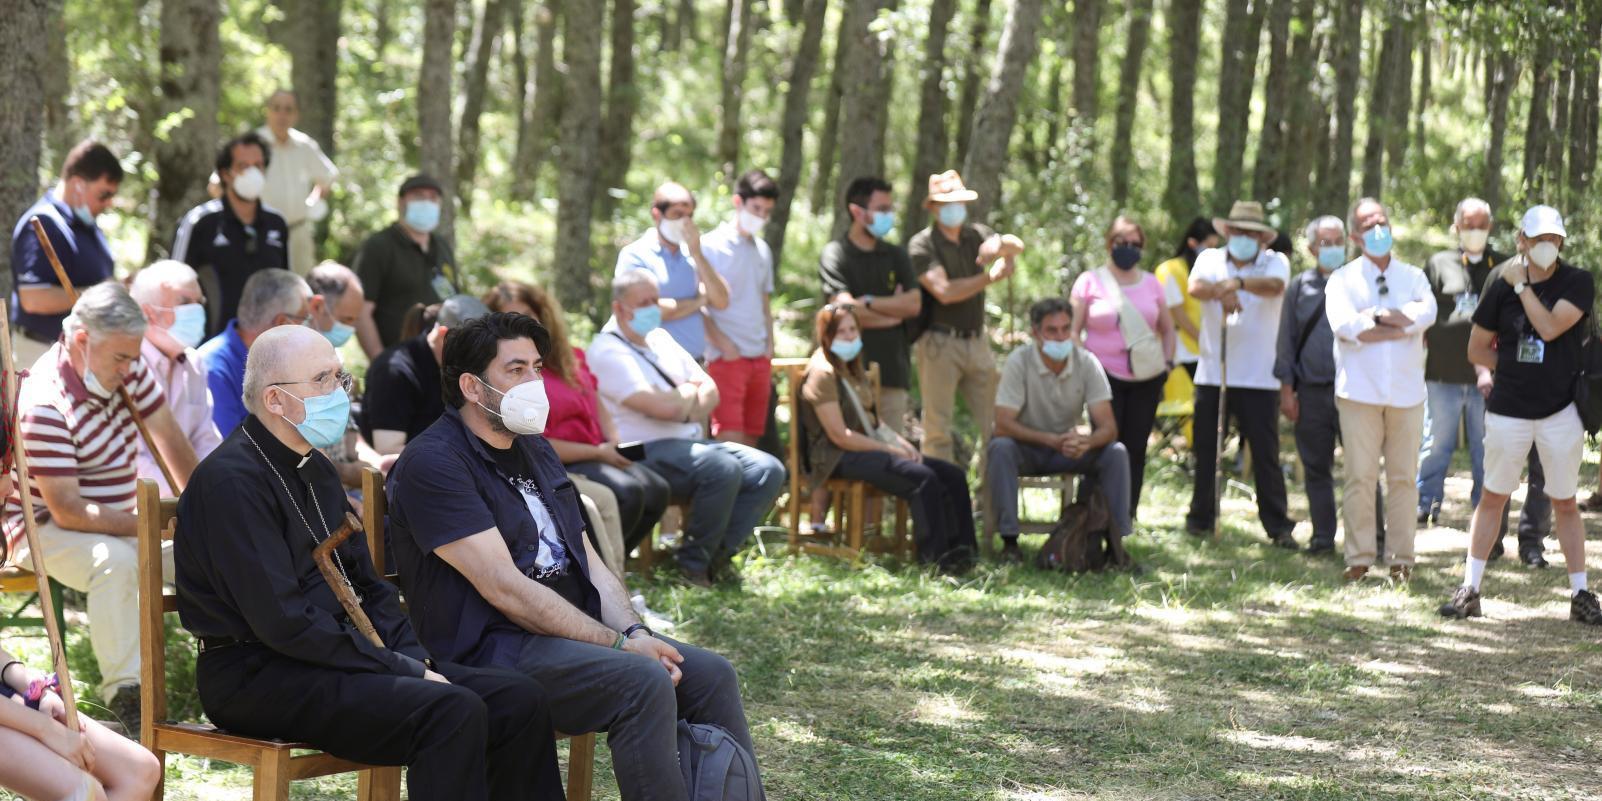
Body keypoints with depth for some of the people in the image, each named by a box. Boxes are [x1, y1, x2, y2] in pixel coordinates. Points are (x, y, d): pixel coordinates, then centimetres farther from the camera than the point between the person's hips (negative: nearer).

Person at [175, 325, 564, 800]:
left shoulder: (316, 471, 17)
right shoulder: (233, 480, -14)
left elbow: (367, 582, 21)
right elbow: (283, 622, -21)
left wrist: (414, 657, 2)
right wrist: (403, 670, -17)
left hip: (334, 656, 9)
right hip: (257, 678, -9)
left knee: (518, 699, -6)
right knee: (452, 710, -29)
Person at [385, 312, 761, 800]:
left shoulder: (536, 450, 18)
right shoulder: (434, 463, -11)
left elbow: (589, 564, 15)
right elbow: (505, 589, -18)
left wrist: (634, 632, -5)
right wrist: (619, 644, -18)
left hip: (573, 633, 9)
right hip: (492, 649, -9)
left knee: (712, 675, -4)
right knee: (644, 683, -29)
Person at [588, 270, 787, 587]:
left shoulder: (661, 339, 19)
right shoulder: (608, 352, -11)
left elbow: (711, 391, 15)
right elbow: (662, 407, -22)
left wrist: (684, 407, -8)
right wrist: (690, 394, 0)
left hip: (690, 443, 9)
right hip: (646, 452, -9)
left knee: (769, 470, -8)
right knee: (723, 469, -33)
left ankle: (719, 552, -6)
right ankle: (694, 562, -17)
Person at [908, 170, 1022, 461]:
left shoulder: (976, 235, 13)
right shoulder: (921, 245, -5)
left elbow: (1018, 246, -2)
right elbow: (944, 291, -17)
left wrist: (1001, 245, -26)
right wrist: (992, 276, -11)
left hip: (977, 341, 5)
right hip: (940, 344, -5)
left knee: (996, 423, 2)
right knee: (938, 429, -4)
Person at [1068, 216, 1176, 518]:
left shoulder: (1151, 283, 12)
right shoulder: (1090, 281, 2)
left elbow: (1167, 328, 21)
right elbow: (1072, 330, 0)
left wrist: (1167, 363, 8)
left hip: (1146, 380, 3)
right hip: (1106, 377, -3)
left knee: (1136, 448, 4)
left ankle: (1127, 516, 11)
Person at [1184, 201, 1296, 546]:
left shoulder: (1274, 262, 3)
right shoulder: (1211, 259, 9)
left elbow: (1275, 286, -20)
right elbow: (1196, 286, -13)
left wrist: (1238, 283, -40)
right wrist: (1221, 292, -35)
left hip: (1258, 378, -2)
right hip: (1212, 373, 2)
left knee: (1266, 454, -3)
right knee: (1206, 452, 8)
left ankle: (1278, 525, 2)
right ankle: (1201, 517, 21)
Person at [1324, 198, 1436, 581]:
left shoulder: (1413, 276, 14)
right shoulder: (1342, 280, 8)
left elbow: (1427, 312, -8)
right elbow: (1342, 323, -11)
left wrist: (1375, 318, -11)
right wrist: (1398, 324, -8)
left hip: (1407, 391, 2)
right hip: (1359, 391, -2)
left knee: (1404, 478, 2)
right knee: (1360, 477, -3)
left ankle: (1401, 559, 8)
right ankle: (1359, 558, 2)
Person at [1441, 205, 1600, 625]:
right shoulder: (1502, 287, 1)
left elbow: (1549, 328, -20)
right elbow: (1478, 349, 9)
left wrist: (1522, 286, -12)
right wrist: (1519, 370, 3)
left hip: (1561, 409, -1)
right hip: (1508, 410, 1)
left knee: (1565, 503, 6)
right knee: (1492, 496, 6)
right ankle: (1470, 589, 11)